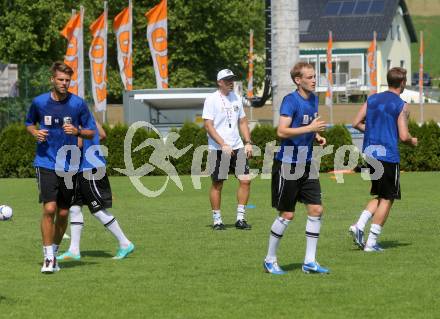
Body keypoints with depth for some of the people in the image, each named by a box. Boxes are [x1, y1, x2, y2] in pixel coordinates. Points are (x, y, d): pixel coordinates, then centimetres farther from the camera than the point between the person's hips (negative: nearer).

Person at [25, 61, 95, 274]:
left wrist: (77, 131, -16)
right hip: (45, 163, -2)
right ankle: (48, 257, -8)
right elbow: (29, 123, 18)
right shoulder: (39, 102, -1)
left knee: (63, 213, 6)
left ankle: (54, 252, 25)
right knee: (49, 209, -15)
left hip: (68, 166, 2)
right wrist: (36, 133, -4)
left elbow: (91, 132, 5)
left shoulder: (78, 103, -2)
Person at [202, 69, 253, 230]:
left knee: (245, 180, -4)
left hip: (237, 147, 5)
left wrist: (248, 142, 9)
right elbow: (208, 125, -12)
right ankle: (217, 220, 10)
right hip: (218, 149, -5)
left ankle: (240, 218, 3)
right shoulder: (212, 100, -6)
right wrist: (223, 145, -19)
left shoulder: (236, 98, 12)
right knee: (217, 184, 1)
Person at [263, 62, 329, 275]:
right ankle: (270, 260, 15)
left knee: (316, 209, 1)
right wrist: (310, 128, -27)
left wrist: (317, 137, 6)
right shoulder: (290, 101, -15)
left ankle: (310, 261, 8)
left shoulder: (313, 99, 9)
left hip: (306, 164, 7)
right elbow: (282, 131, -25)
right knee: (287, 214, -1)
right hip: (288, 164, -7)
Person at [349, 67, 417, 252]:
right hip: (388, 155, -6)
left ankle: (359, 226, 0)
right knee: (387, 199, 4)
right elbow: (404, 136, -13)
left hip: (369, 153, 6)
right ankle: (371, 243, 1)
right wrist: (413, 142, 8)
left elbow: (356, 123, 7)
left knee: (381, 196, 19)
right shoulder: (401, 106, -8)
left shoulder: (372, 100, 9)